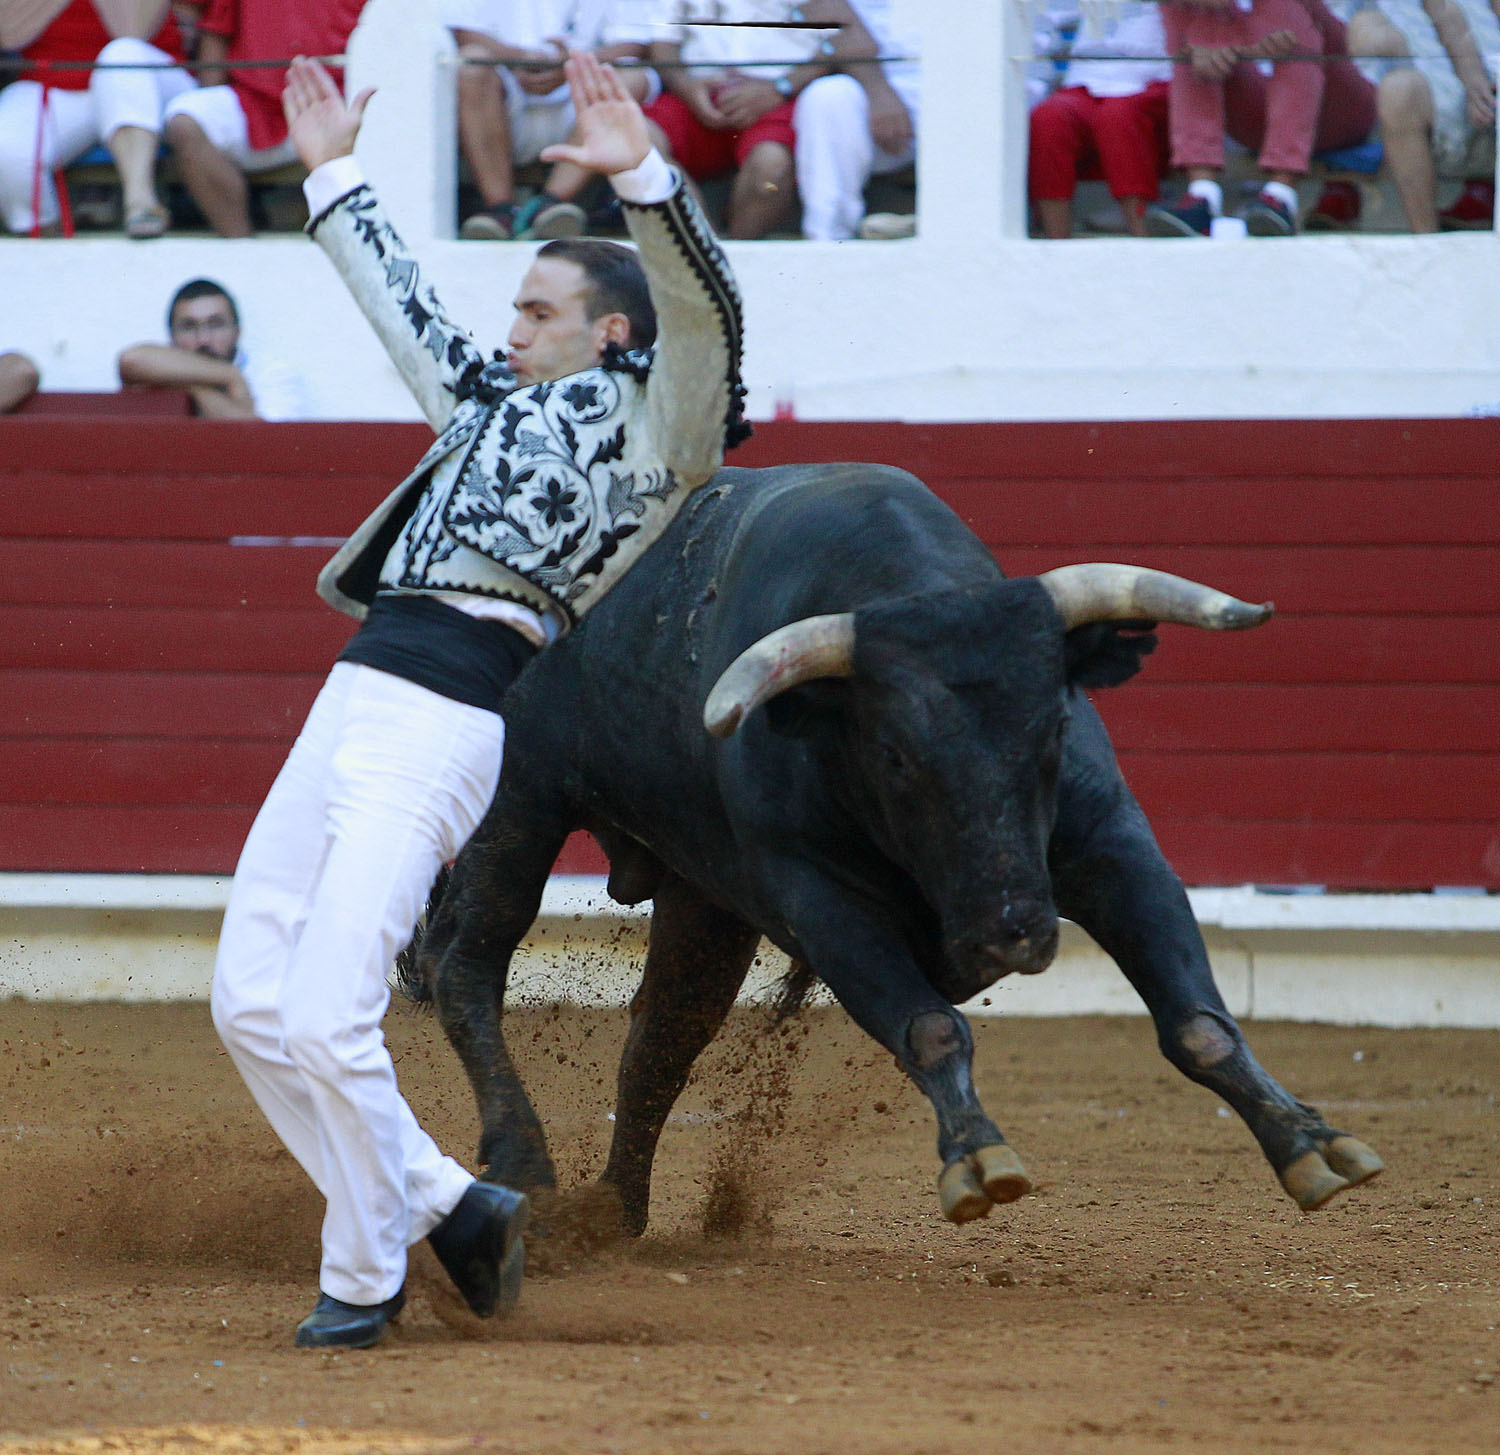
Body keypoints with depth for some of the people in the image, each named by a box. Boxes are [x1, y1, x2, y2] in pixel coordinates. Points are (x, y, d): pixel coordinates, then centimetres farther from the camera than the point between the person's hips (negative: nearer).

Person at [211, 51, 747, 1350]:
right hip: (348, 706, 9)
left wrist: (642, 176, -24)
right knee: (251, 1004, 6)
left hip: (441, 731, -9)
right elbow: (404, 304, 43)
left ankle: (363, 1277, 4)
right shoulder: (491, 406, 29)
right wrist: (331, 176, 49)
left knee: (326, 1021, -14)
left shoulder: (645, 421, 6)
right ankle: (445, 1205, 16)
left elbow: (706, 313, -12)